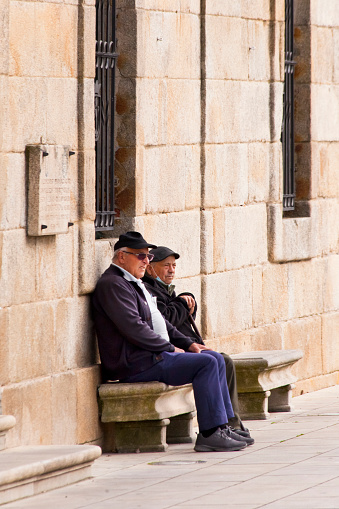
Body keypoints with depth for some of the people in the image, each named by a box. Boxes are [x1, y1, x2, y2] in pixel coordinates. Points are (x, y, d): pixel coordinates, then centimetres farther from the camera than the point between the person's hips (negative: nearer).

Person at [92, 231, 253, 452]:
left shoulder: (134, 283, 22)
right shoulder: (112, 284, -12)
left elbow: (158, 320, 27)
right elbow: (133, 328, -20)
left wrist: (188, 343, 13)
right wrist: (170, 349, -13)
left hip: (152, 354, 11)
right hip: (135, 364, -11)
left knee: (216, 359, 7)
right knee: (206, 363, -19)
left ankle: (223, 426, 4)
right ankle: (210, 433, -19)